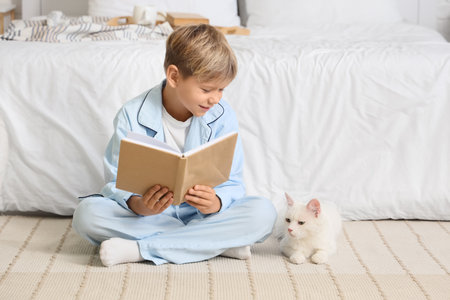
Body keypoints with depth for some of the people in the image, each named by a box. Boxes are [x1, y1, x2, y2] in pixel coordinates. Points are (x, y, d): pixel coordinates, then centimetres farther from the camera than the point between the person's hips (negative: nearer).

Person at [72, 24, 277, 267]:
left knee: (263, 212, -26)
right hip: (146, 215, -1)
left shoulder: (222, 117, -5)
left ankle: (138, 249, -27)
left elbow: (232, 185, -6)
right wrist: (138, 205, -34)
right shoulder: (132, 117, -10)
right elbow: (117, 183, -11)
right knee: (87, 213, -28)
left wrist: (215, 203, -30)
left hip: (201, 213, 2)